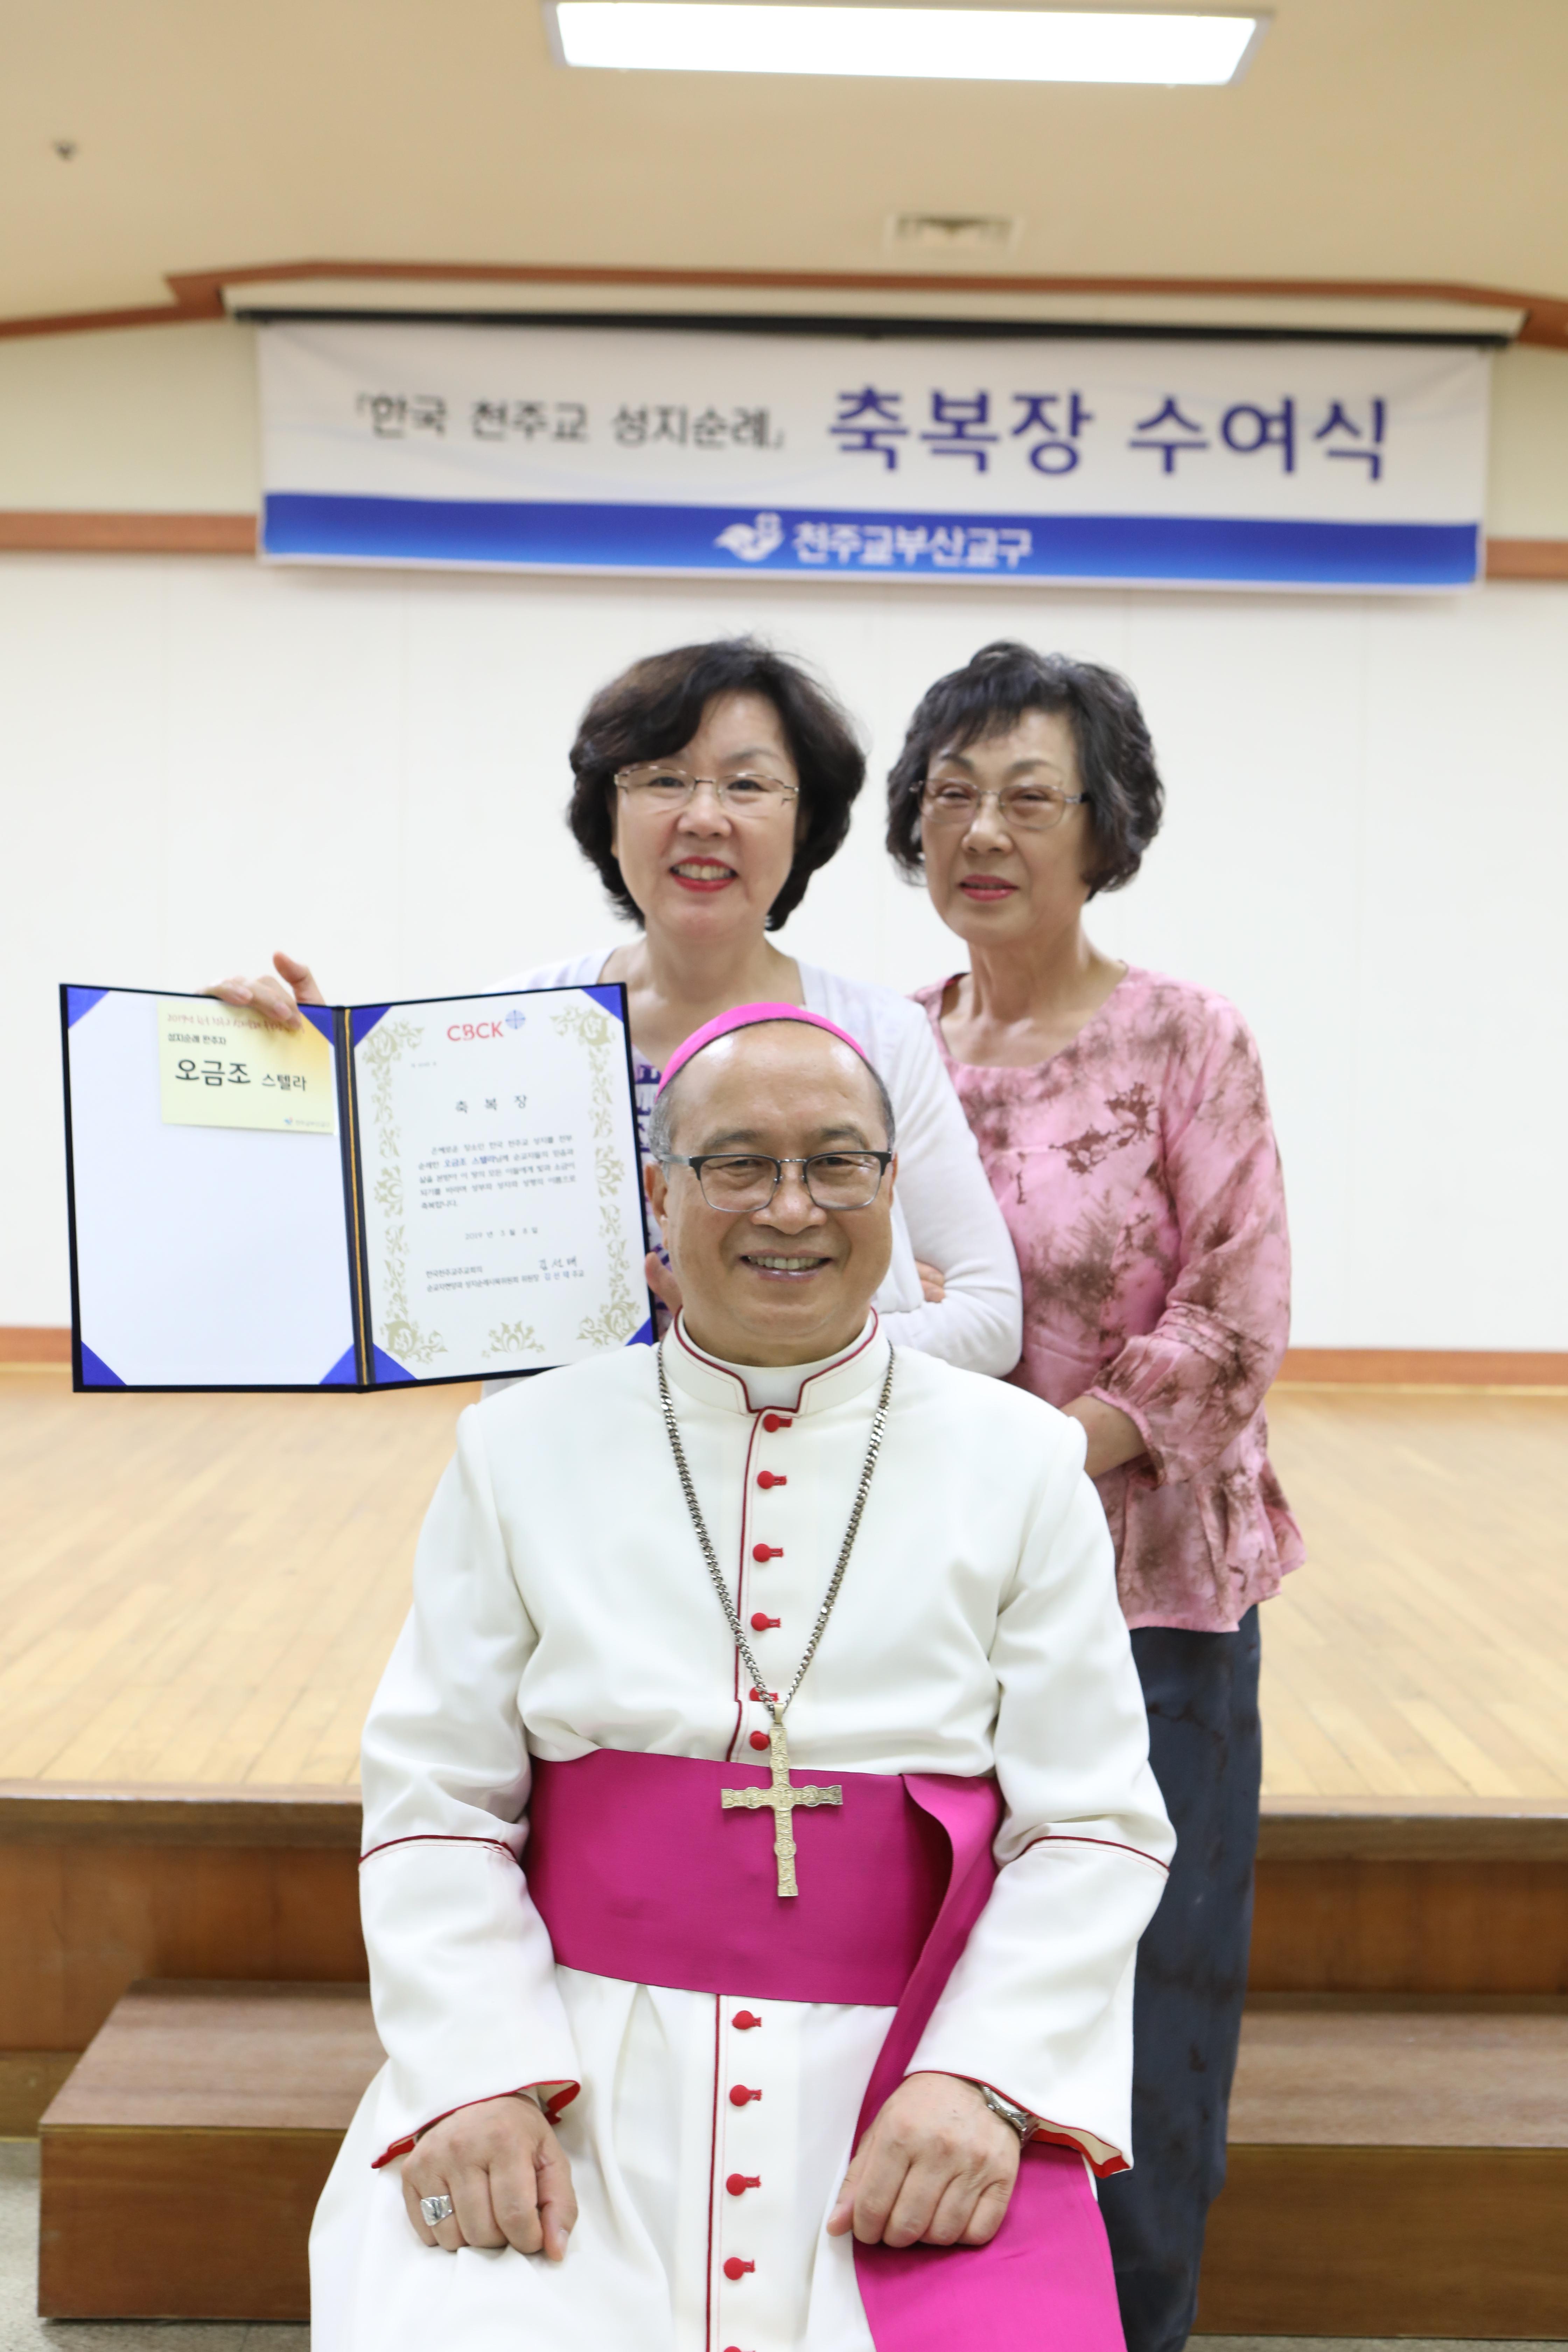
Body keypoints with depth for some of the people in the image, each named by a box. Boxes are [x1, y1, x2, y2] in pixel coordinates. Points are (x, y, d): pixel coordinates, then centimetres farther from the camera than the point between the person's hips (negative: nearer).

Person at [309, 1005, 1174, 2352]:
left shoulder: (1020, 1461, 4)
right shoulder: (524, 1450, 6)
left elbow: (1093, 1826, 1)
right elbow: (437, 1800, 3)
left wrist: (984, 2081, -12)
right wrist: (479, 2076, -11)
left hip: (904, 2075, 0)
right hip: (582, 2075, 0)